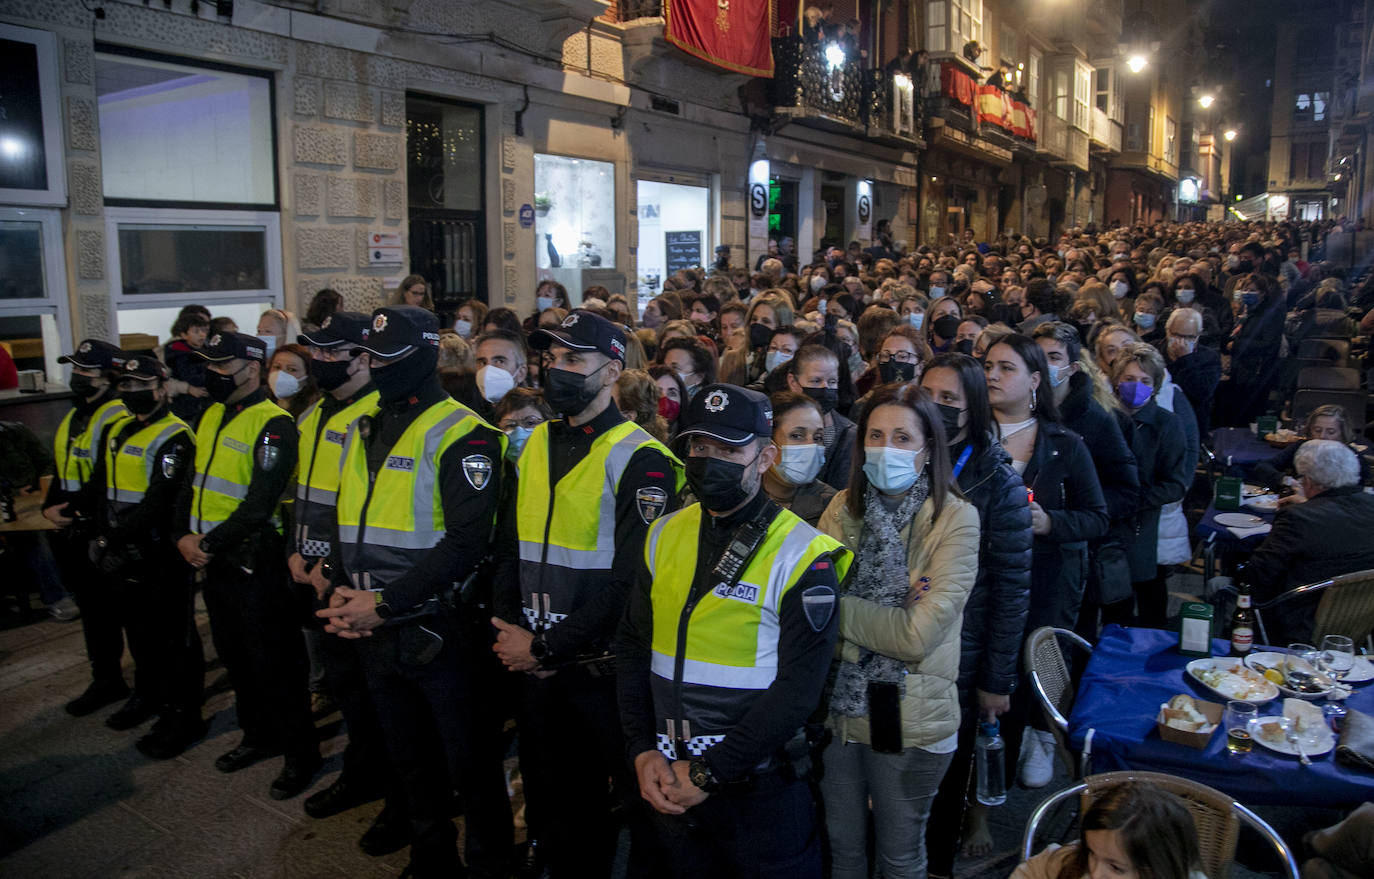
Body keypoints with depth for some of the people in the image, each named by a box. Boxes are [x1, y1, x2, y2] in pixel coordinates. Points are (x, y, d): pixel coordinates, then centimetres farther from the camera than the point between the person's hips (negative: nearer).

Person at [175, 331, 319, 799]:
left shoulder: (274, 424, -17)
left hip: (256, 563, -8)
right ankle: (259, 735, 38)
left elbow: (260, 504, -22)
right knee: (234, 654, 20)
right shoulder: (211, 416, 10)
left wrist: (212, 543, -18)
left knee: (274, 663, 1)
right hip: (213, 563, 9)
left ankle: (301, 752, 16)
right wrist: (184, 534, -1)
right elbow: (191, 479, 13)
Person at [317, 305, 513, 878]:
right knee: (410, 761, 22)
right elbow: (346, 519, 16)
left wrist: (386, 603, -20)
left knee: (470, 765, 8)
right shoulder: (362, 430, 10)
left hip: (440, 630, -7)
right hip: (376, 632, 7)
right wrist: (344, 589, 0)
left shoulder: (461, 434, -15)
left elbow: (467, 541, -21)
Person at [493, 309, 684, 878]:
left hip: (602, 667, -6)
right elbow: (512, 547, 11)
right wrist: (509, 628, -3)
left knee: (632, 803, 10)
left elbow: (631, 579, -19)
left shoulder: (640, 459, -14)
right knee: (550, 802, 21)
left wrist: (548, 646, -16)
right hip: (534, 663, 6)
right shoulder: (535, 445, 8)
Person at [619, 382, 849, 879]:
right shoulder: (664, 537, 2)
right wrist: (642, 750, -5)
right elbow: (633, 647, 5)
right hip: (668, 785, 5)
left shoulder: (803, 557, -14)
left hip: (760, 789, -4)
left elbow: (798, 687, -17)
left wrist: (708, 773, -16)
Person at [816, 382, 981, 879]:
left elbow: (918, 636, -19)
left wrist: (836, 605, -14)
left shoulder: (956, 519, -12)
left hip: (909, 718, -3)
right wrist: (888, 614, -21)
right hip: (835, 706, 3)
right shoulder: (843, 507, 1)